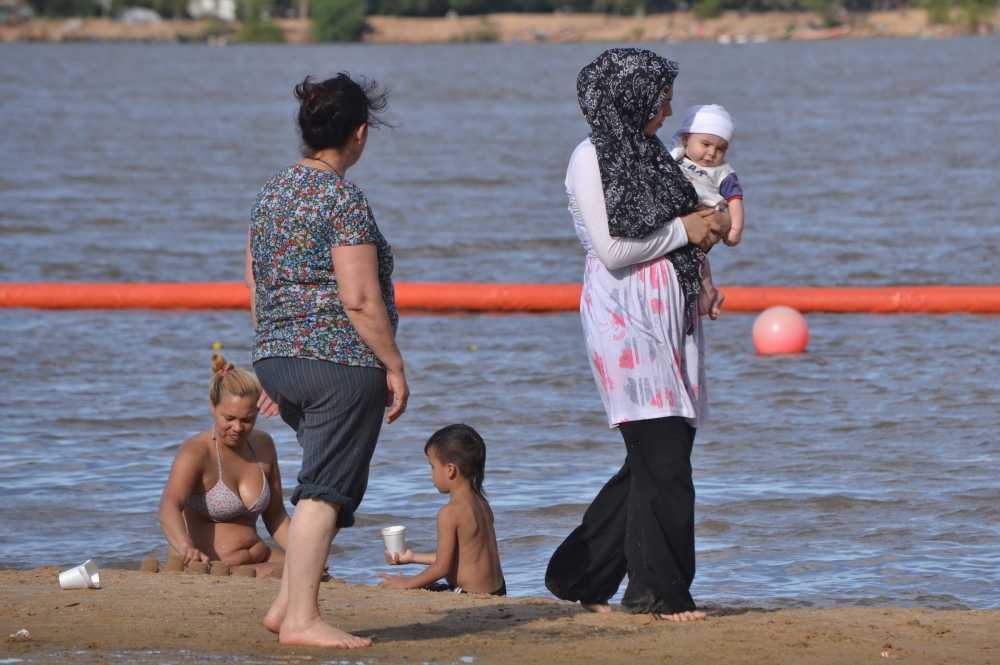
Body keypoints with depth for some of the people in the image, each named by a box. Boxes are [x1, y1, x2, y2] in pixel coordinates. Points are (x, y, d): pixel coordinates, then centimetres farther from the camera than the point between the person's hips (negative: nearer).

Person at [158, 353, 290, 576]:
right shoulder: (196, 452, -14)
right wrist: (186, 547, -54)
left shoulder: (262, 445, 7)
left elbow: (275, 515, 19)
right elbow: (169, 508, -33)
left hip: (258, 560, 8)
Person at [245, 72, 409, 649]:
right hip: (340, 363, -9)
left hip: (277, 358, 9)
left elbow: (257, 285, 17)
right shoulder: (343, 201, -13)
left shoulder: (273, 191, 12)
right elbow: (360, 299, -18)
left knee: (327, 487, 18)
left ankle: (288, 603, 15)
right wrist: (394, 367, -10)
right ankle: (301, 618, -6)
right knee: (326, 490, -5)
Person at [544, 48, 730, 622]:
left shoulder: (649, 154, 18)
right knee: (663, 457, -10)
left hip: (671, 317, 9)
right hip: (626, 320, -9)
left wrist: (703, 229, 4)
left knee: (659, 459, 7)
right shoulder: (592, 158, -7)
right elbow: (612, 248, -14)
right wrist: (684, 230, -8)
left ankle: (582, 574, 16)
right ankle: (660, 590, 0)